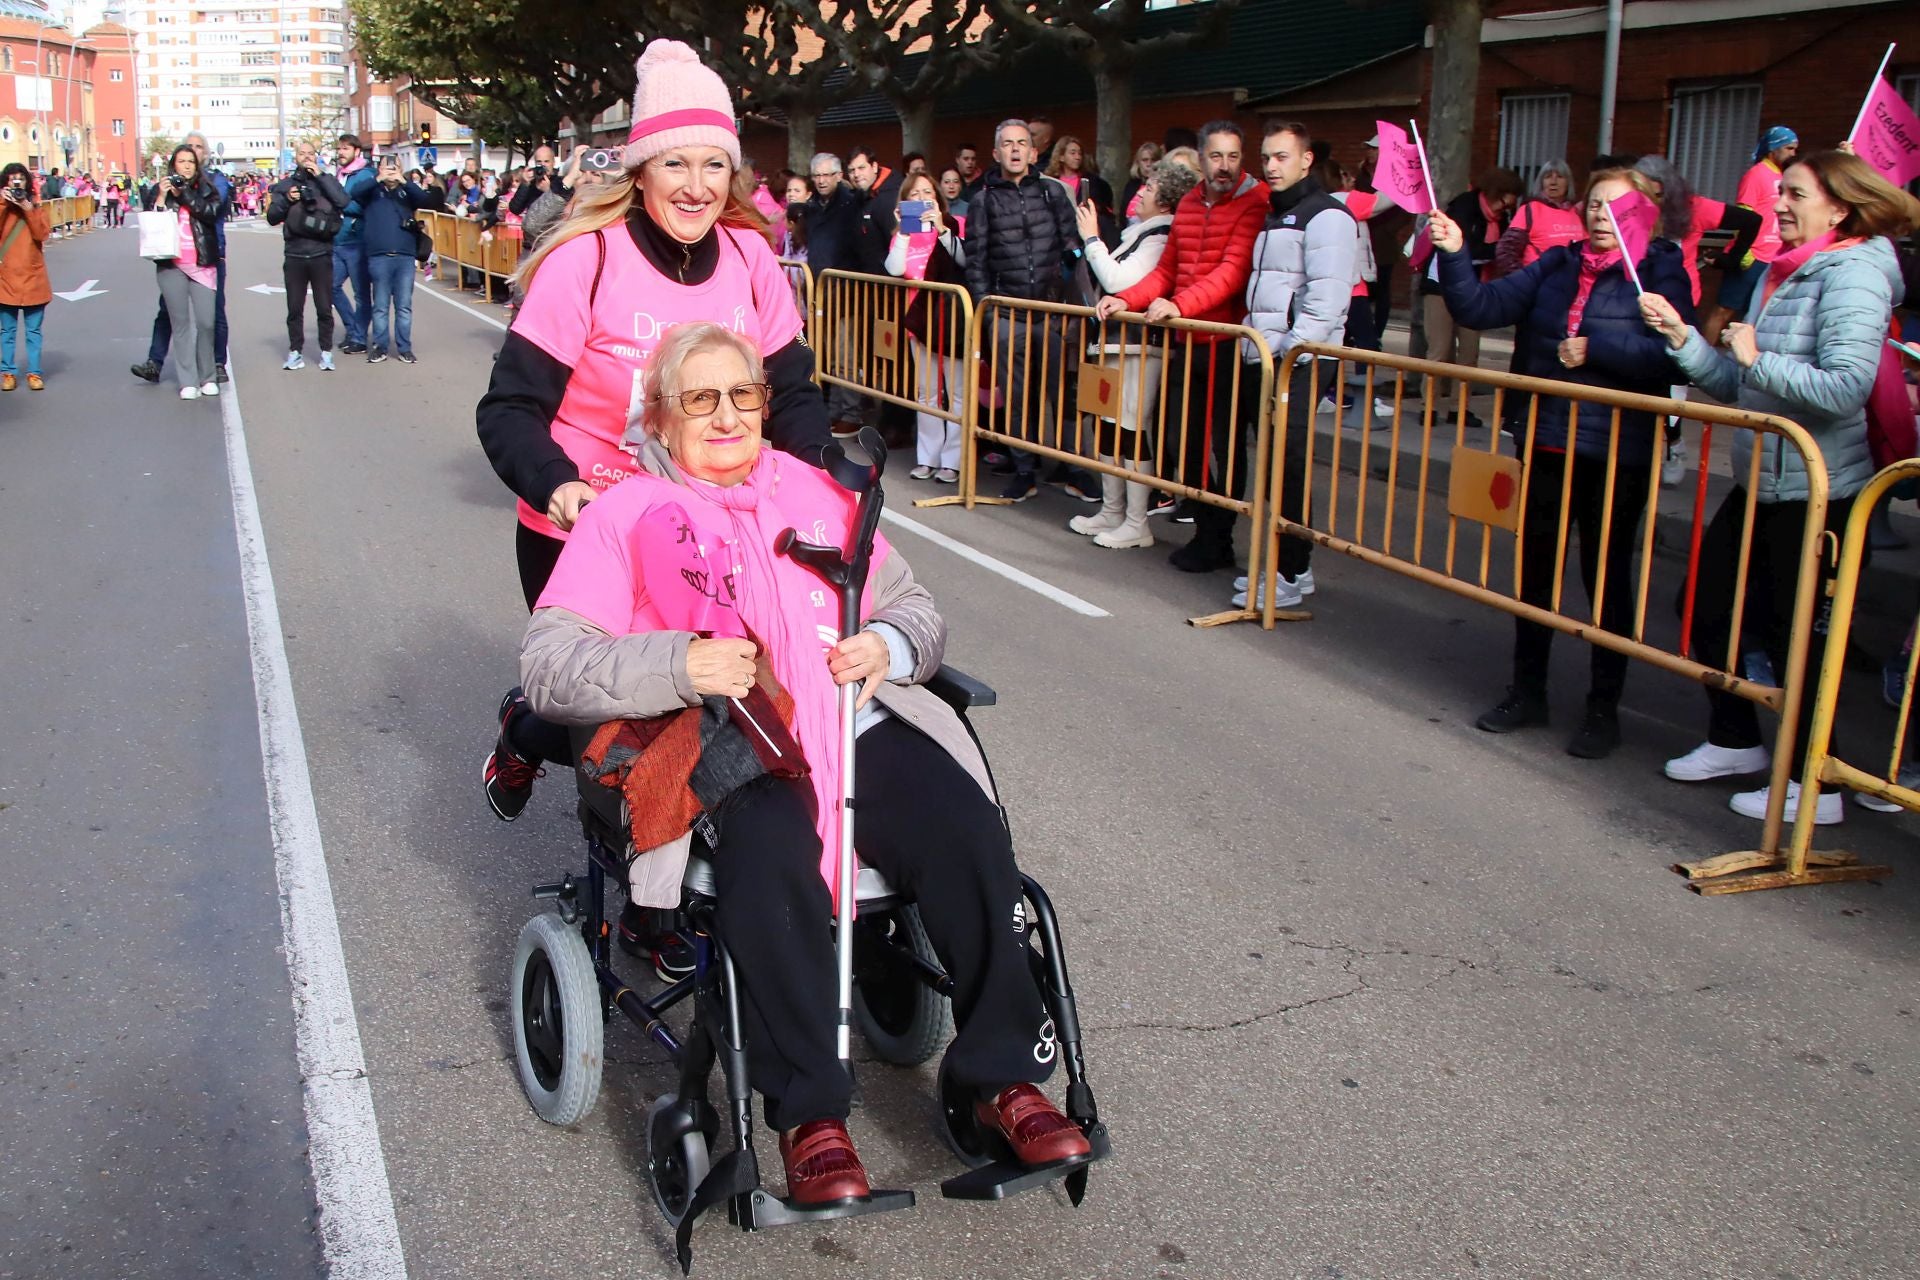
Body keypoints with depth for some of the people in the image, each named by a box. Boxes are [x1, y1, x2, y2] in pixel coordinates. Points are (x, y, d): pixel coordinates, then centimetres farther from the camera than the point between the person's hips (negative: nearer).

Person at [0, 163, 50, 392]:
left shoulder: (36, 205, 7)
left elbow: (43, 233, -9)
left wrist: (28, 209, -16)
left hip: (32, 278, 0)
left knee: (33, 330, 3)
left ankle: (34, 373, 7)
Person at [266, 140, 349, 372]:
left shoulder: (326, 180, 6)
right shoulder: (285, 185, 9)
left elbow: (342, 201, -14)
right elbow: (272, 218, 7)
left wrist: (320, 175, -11)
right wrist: (287, 200, -9)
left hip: (322, 255, -1)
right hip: (294, 255, 1)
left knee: (324, 308, 3)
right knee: (295, 308, 6)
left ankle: (326, 352, 12)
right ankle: (295, 352, 14)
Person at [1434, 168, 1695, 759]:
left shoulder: (1660, 274, -4)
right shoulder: (1557, 265, 8)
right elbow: (1481, 307, 0)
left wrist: (1594, 348, -21)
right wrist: (1455, 254, -12)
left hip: (1617, 452, -4)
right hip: (1547, 444, 5)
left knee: (1607, 576, 6)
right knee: (1534, 569, 13)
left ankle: (1604, 706, 20)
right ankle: (1528, 691, 29)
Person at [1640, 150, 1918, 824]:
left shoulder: (1852, 272, -13)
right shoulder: (1779, 274, 11)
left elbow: (1847, 387, -25)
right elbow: (1739, 386, 10)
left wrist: (1758, 359, -21)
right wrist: (1682, 336, 0)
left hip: (1816, 491, -9)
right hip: (1760, 484, 9)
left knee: (1794, 634, 0)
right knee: (1705, 605, 14)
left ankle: (1815, 785, 15)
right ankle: (1734, 741, 33)